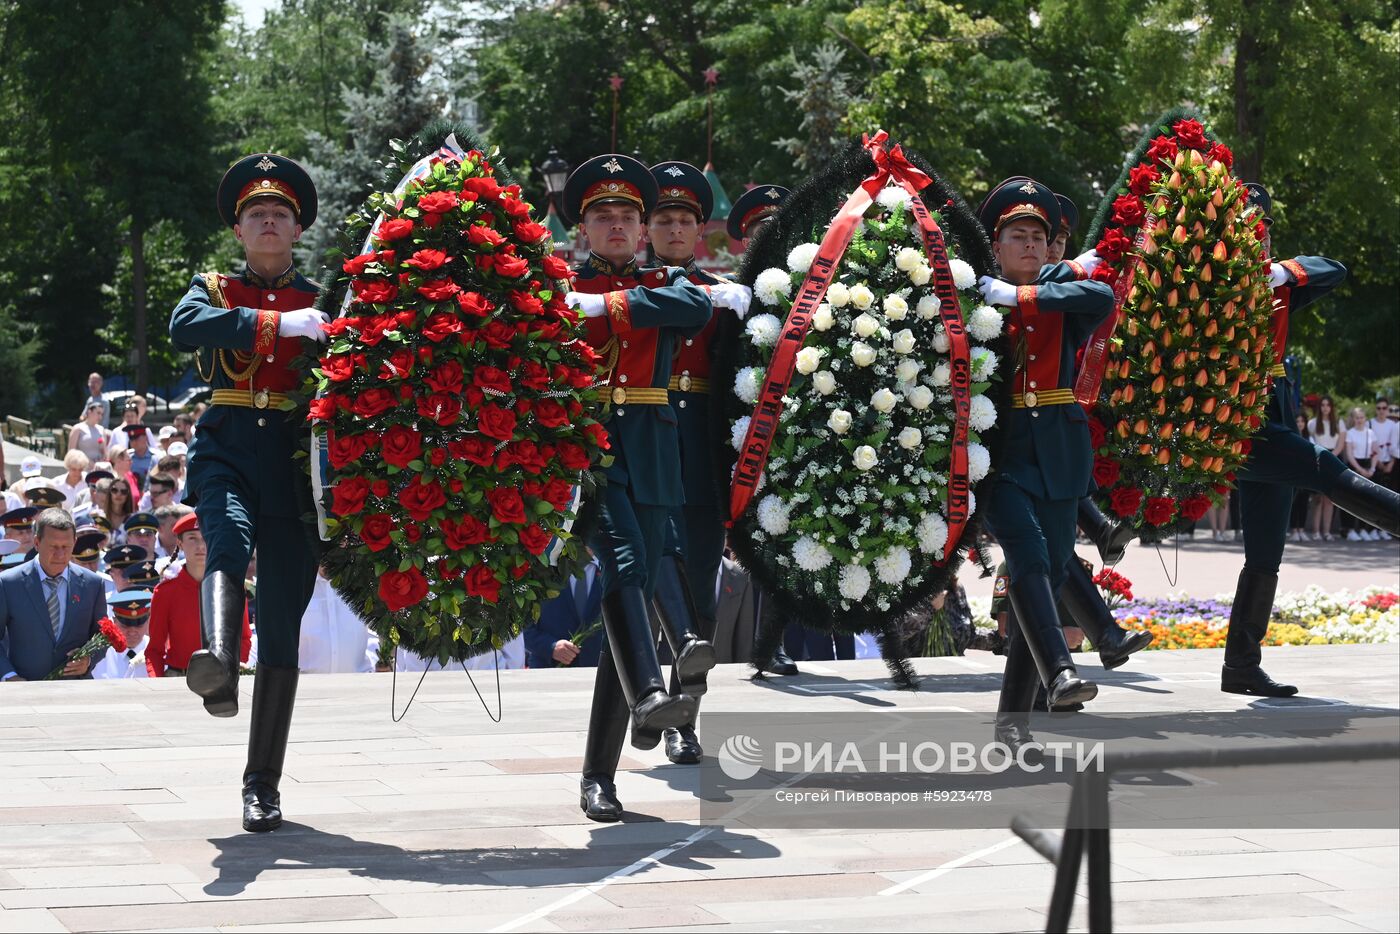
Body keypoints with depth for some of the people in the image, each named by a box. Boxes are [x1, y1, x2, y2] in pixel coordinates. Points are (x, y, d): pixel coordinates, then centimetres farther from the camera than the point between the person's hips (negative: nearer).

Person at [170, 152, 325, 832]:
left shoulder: (320, 301, 17)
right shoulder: (215, 290, 14)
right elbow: (184, 328, -10)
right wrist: (276, 322, -18)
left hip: (297, 457, 1)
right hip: (227, 447, -1)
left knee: (283, 622, -2)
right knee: (227, 538, -35)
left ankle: (263, 783, 3)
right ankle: (219, 663, -61)